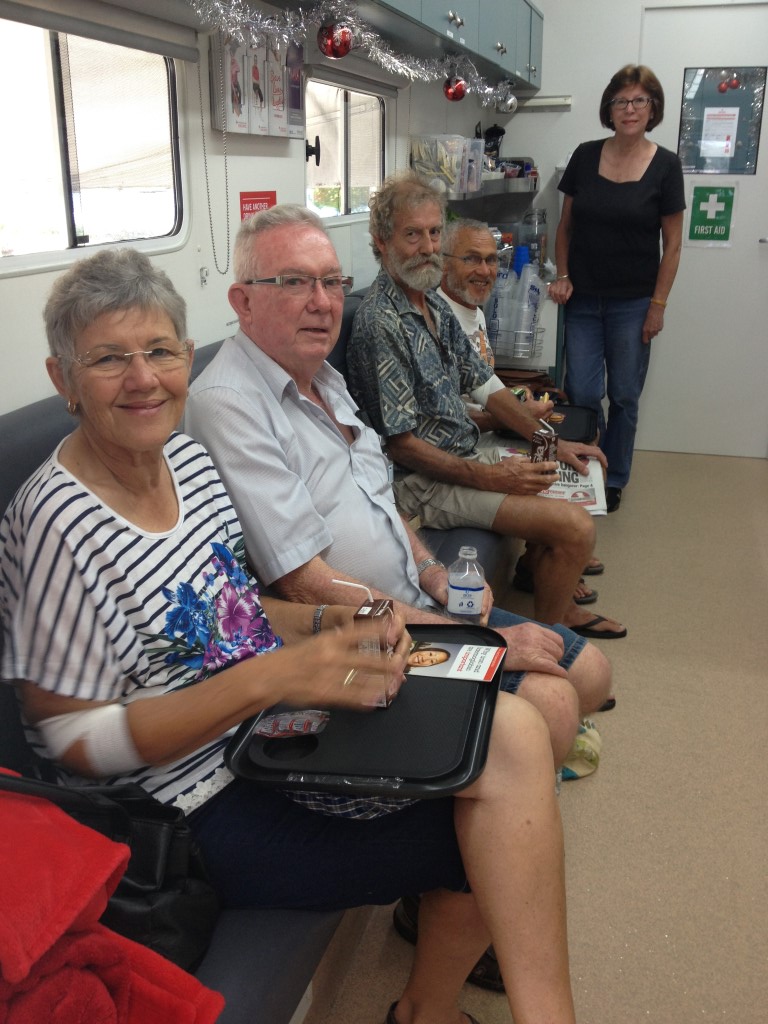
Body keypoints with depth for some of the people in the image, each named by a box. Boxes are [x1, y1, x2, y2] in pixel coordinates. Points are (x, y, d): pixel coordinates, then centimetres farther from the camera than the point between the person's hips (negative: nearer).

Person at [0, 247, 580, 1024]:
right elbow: (74, 741, -18)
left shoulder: (186, 455, 2)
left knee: (512, 734, -8)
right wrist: (271, 677, -27)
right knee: (498, 831, -11)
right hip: (202, 802, -7)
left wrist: (325, 624, -7)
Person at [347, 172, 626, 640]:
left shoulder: (434, 303, 8)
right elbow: (401, 444, -22)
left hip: (467, 453, 10)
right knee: (575, 526, -17)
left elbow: (485, 385, 13)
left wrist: (552, 443, 6)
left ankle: (561, 605, 32)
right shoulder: (381, 323, -22)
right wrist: (491, 478, -22)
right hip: (425, 478, -10)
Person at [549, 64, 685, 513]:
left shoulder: (665, 165, -4)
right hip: (583, 298, 2)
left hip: (632, 302, -1)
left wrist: (658, 304, -6)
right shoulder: (585, 156, 1)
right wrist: (563, 276, -2)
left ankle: (615, 479, 25)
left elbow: (672, 243, -2)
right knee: (582, 394, 2)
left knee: (624, 396, 7)